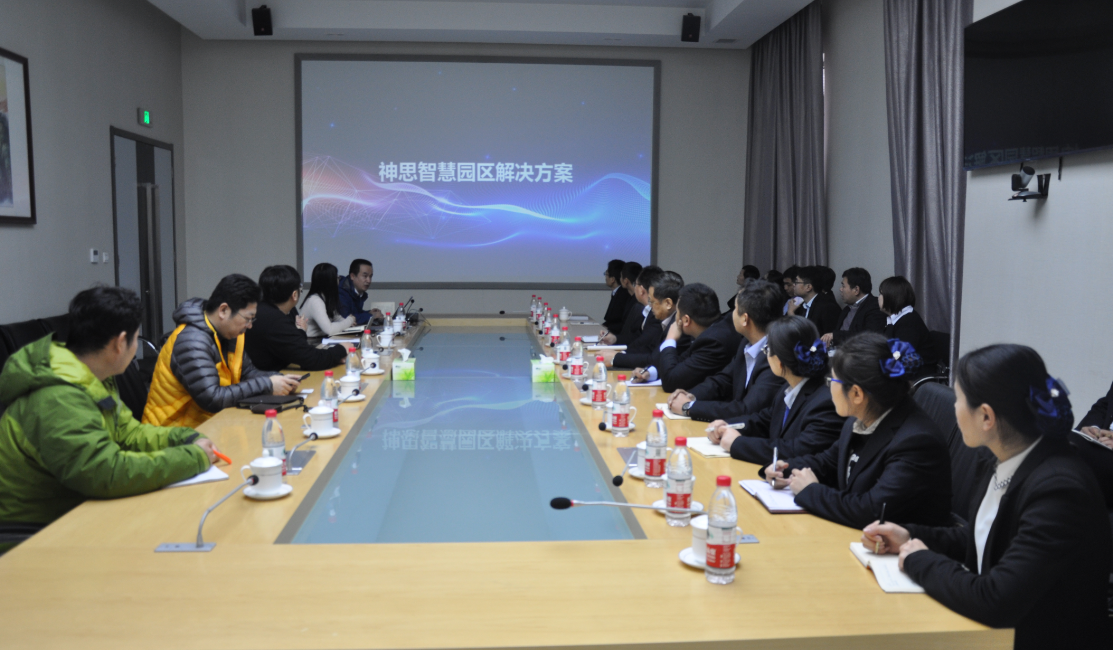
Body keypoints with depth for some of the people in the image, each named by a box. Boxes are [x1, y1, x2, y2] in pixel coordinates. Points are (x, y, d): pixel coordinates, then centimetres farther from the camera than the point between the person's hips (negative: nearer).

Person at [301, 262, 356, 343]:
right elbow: (329, 329, -26)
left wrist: (346, 321, -4)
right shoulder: (315, 301, -18)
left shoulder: (325, 298, 8)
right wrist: (349, 321, -11)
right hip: (313, 342, -8)